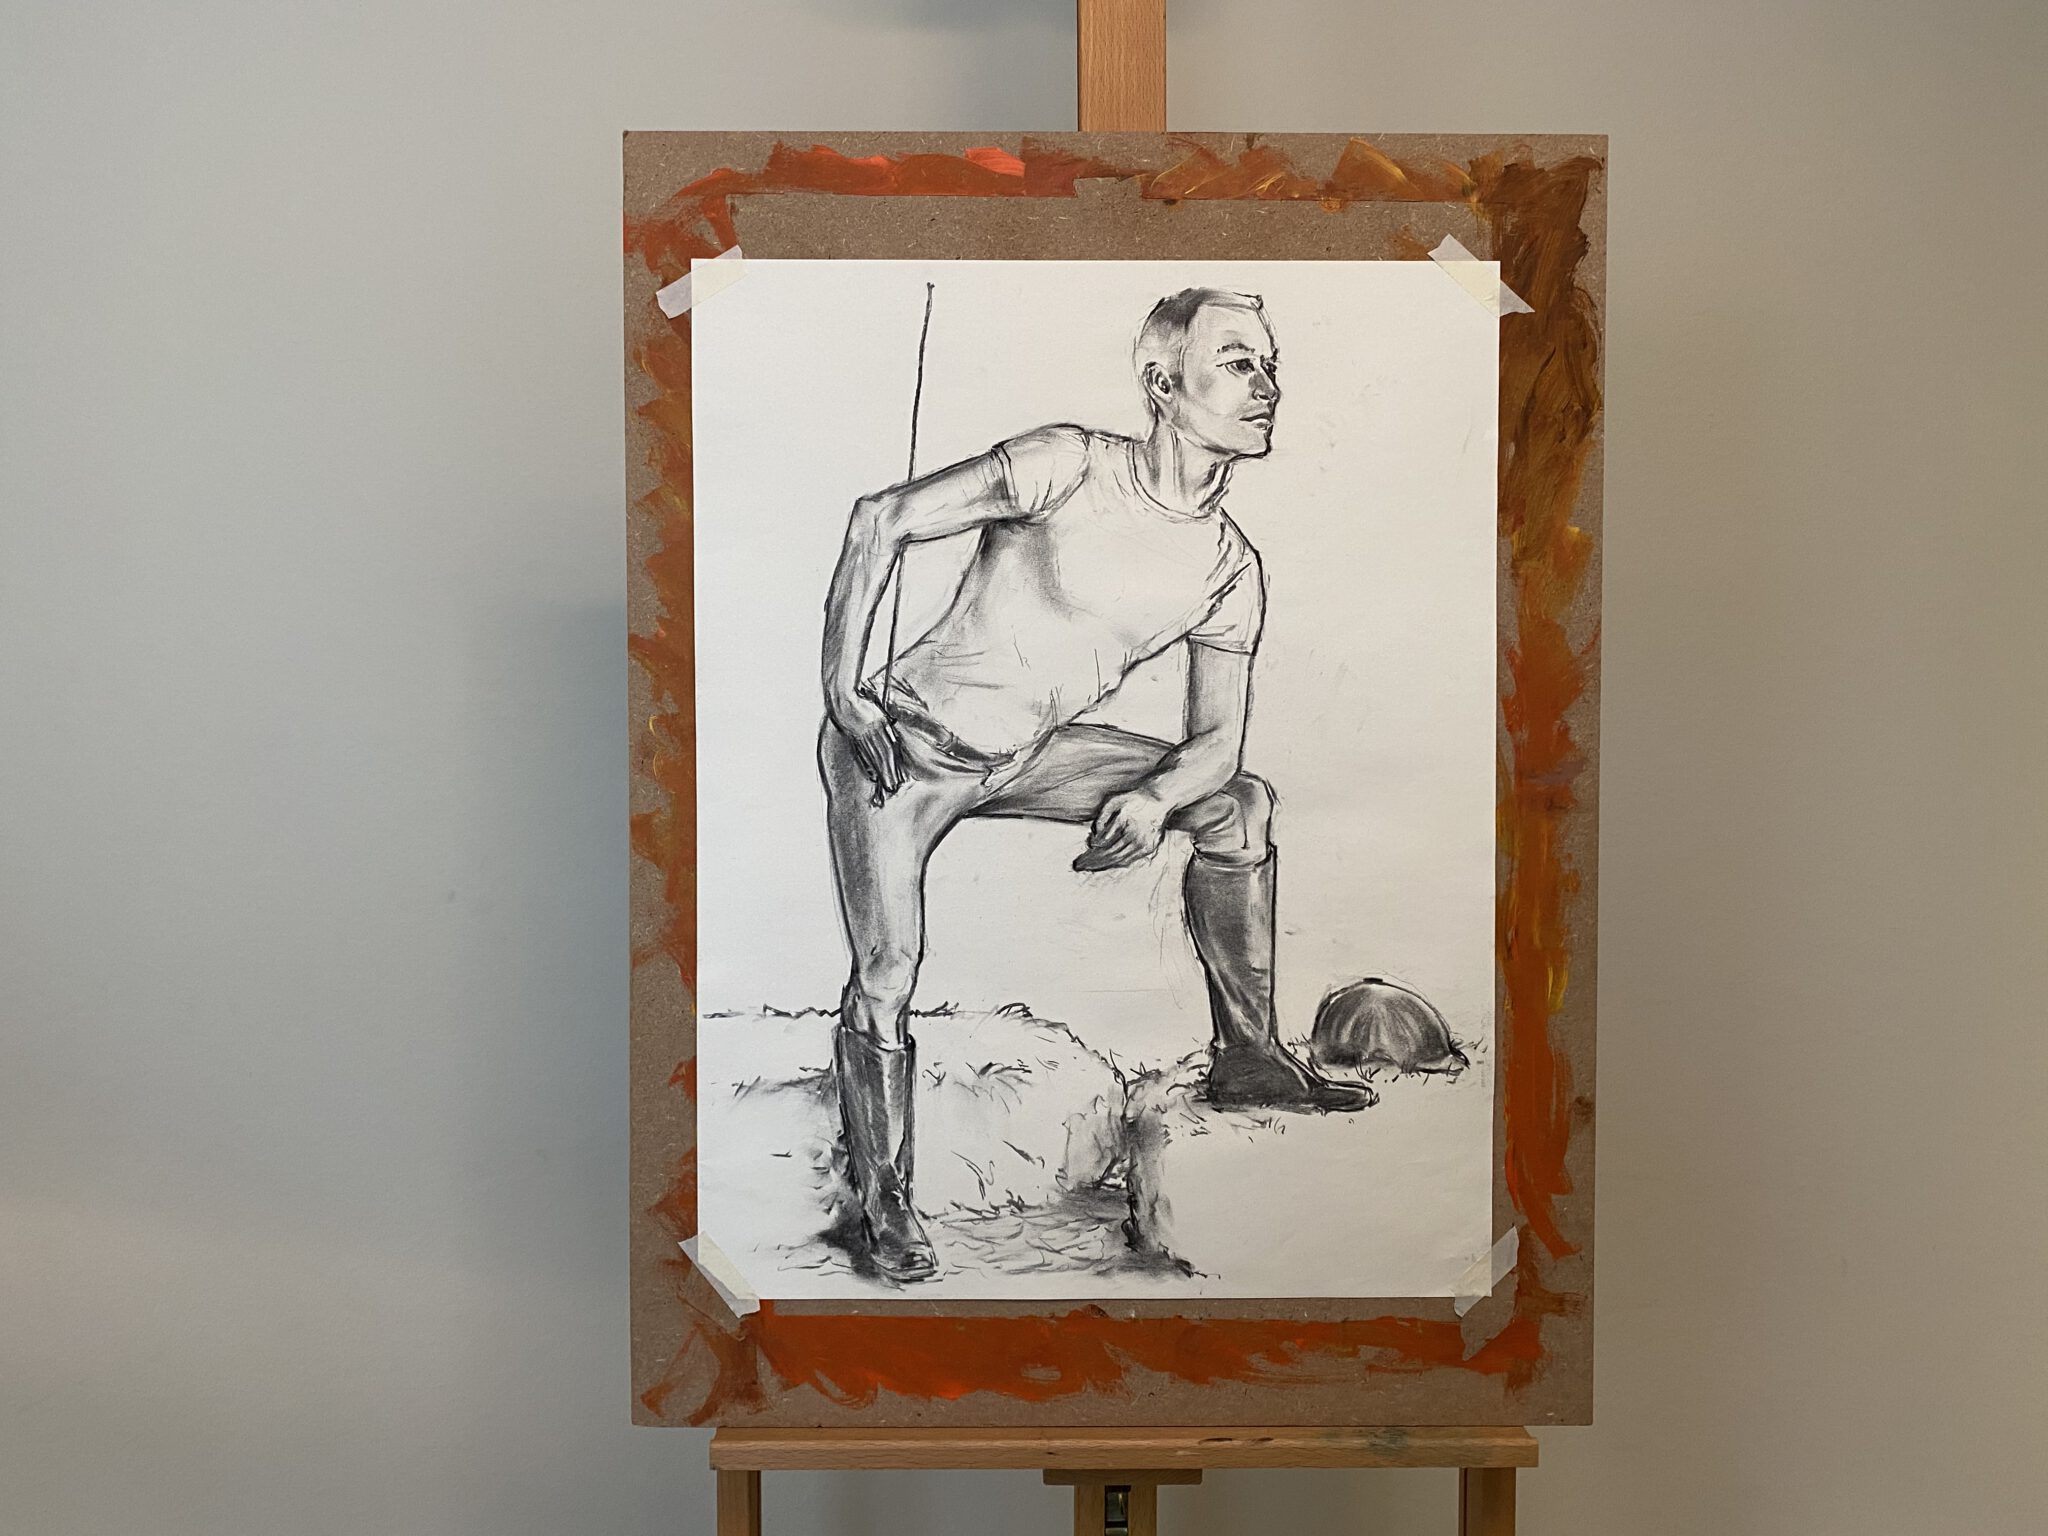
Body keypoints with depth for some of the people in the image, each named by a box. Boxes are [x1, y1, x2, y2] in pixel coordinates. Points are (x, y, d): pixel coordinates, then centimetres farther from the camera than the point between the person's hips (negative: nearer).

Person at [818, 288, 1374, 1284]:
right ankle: (882, 1201, 8)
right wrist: (840, 688, -20)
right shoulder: (1070, 468, -20)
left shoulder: (1230, 572, -3)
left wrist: (1153, 798, -21)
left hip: (1027, 754, 6)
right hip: (904, 736, -6)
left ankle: (1247, 1059, 11)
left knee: (1240, 802, 1)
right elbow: (882, 519, -16)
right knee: (886, 973, -15)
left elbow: (1217, 739, 2)